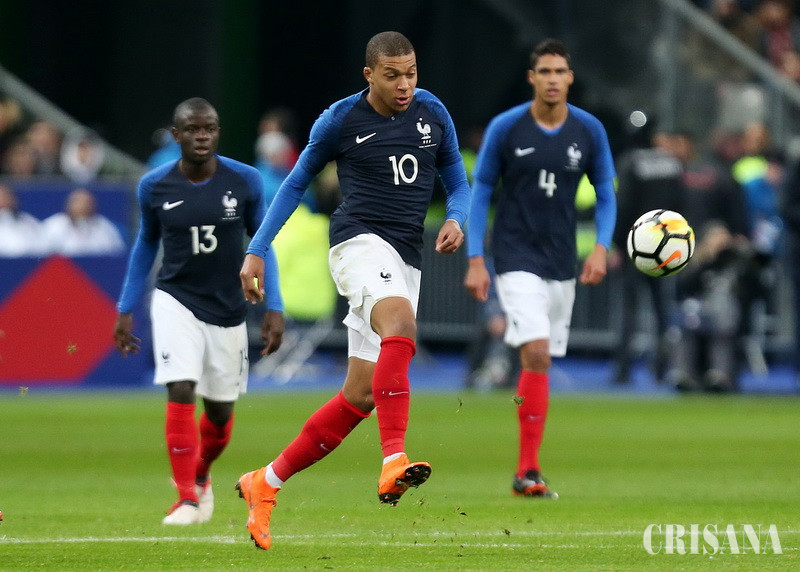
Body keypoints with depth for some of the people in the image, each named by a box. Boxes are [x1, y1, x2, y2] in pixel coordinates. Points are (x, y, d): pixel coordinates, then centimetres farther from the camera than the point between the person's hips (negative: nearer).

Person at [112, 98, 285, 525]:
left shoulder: (245, 181, -7)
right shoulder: (155, 186, -5)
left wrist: (274, 308, -3)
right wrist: (125, 310, 9)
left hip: (228, 310, 1)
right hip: (176, 301, -1)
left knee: (220, 410, 8)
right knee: (181, 391, -19)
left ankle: (199, 476, 38)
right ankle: (187, 499, -14)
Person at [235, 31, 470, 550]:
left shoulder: (433, 113, 9)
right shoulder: (341, 119, -1)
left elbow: (458, 182, 17)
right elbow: (296, 183, 10)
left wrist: (456, 221, -6)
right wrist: (257, 251, 6)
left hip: (406, 261, 5)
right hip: (360, 241, -5)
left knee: (361, 396, 2)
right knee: (401, 324, -36)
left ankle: (265, 484, 16)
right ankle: (394, 462, -46)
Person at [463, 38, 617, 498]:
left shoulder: (590, 131, 0)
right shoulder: (505, 128, -7)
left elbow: (606, 195, 9)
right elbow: (480, 192, 1)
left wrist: (601, 247, -7)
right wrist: (475, 261, -4)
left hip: (562, 265, 4)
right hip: (517, 258, -4)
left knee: (540, 362, 8)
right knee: (537, 353, -19)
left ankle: (526, 471, 17)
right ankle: (529, 470, -18)